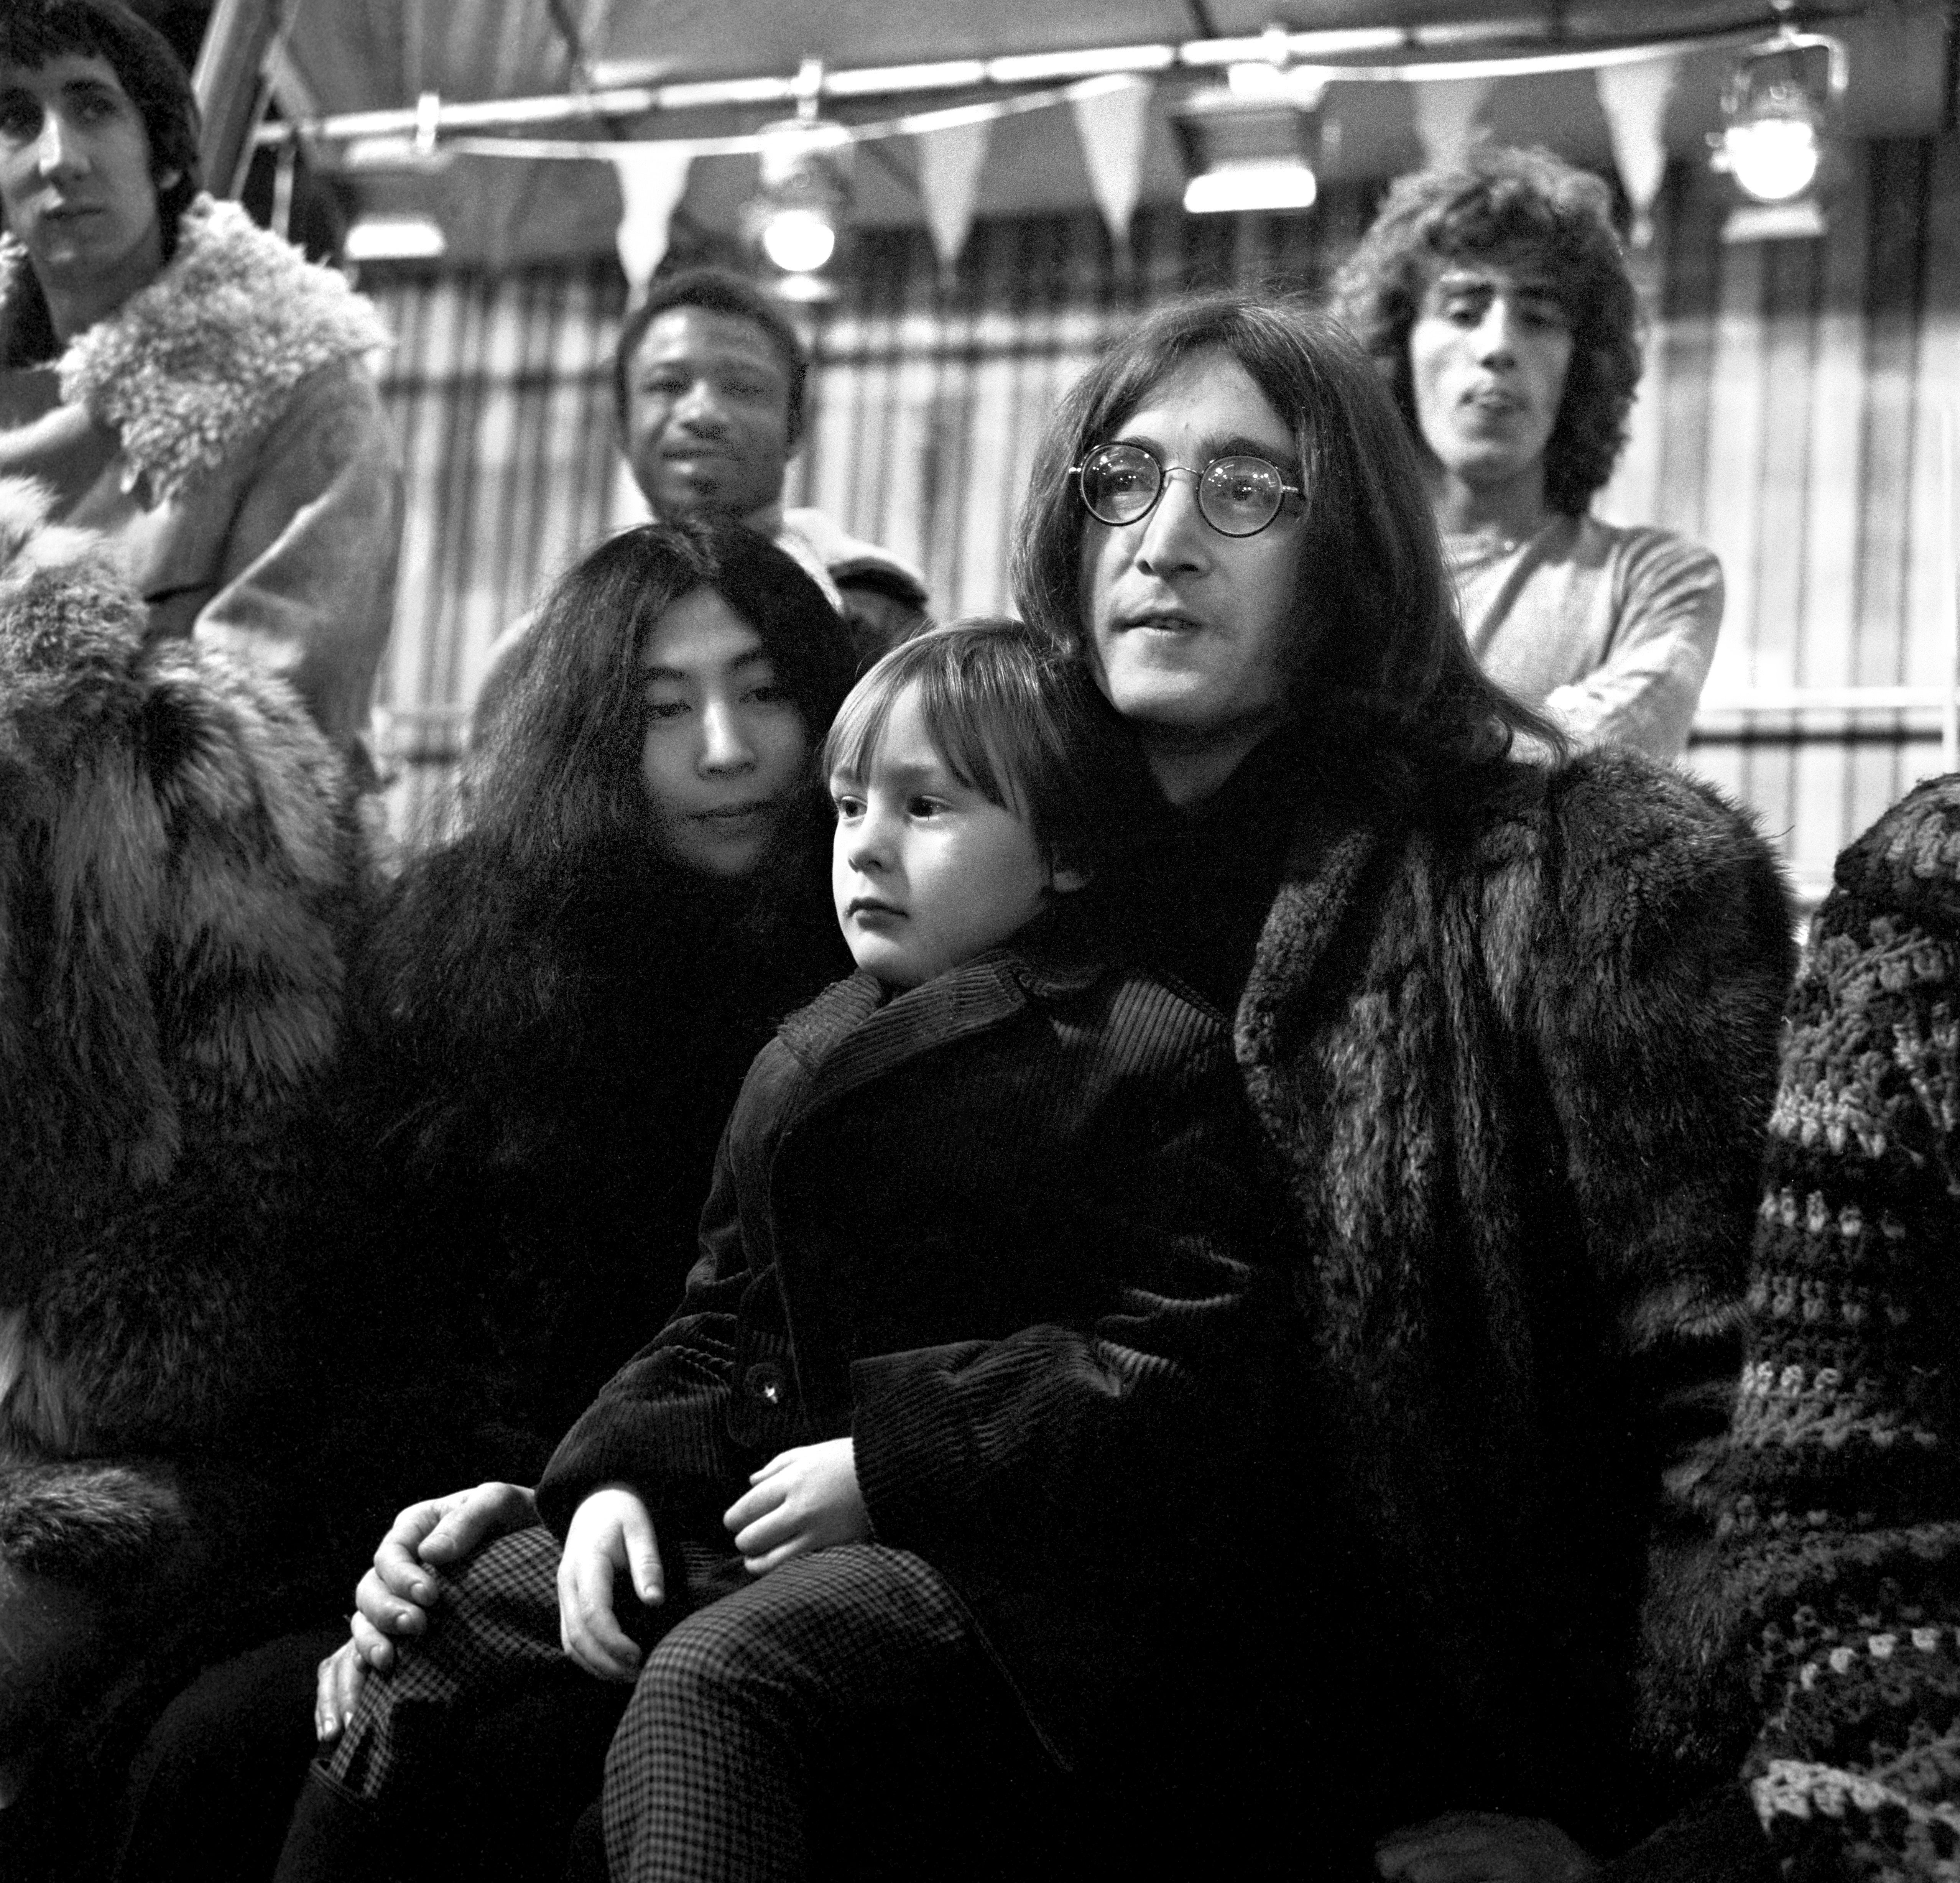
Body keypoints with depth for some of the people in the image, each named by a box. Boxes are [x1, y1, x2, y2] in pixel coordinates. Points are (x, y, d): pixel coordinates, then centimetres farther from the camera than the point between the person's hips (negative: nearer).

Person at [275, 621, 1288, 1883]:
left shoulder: (1148, 1054, -5)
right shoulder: (800, 1064, 18)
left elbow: (1178, 1354, -13)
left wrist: (888, 1465, -18)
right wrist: (619, 1472, 0)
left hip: (1007, 1549, -7)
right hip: (761, 1497, 8)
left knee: (709, 1675, -33)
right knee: (439, 1619, -3)